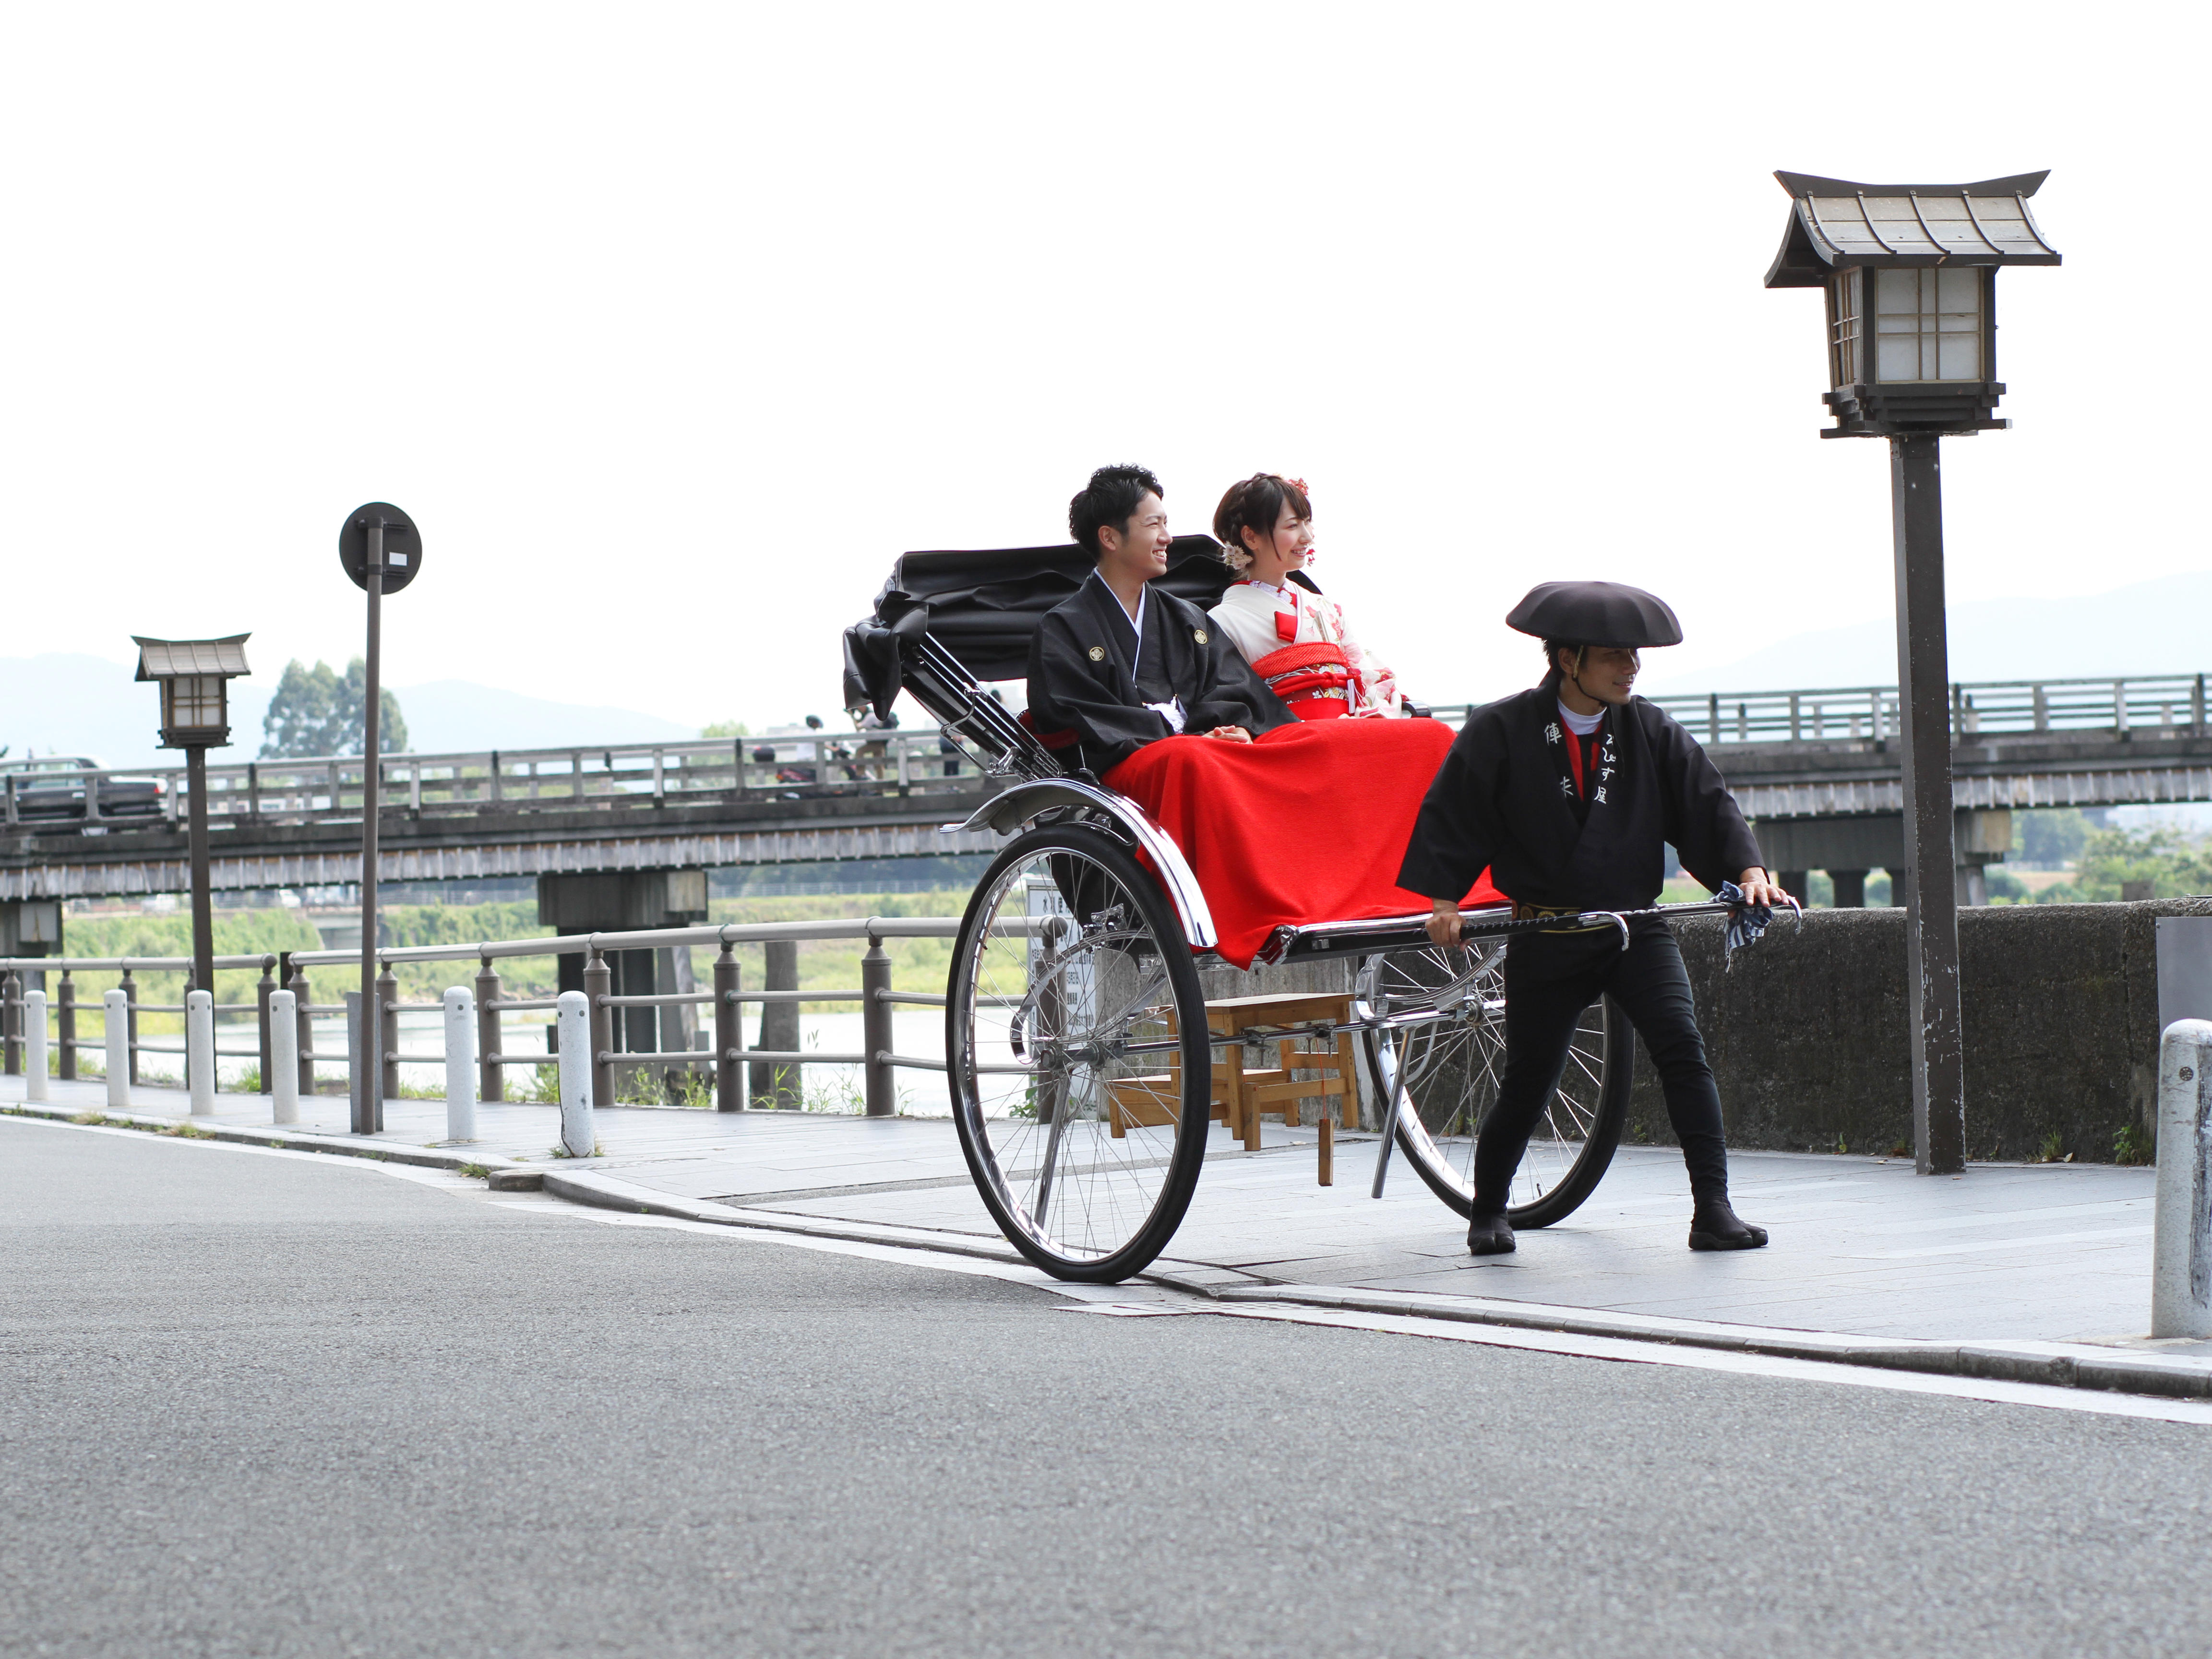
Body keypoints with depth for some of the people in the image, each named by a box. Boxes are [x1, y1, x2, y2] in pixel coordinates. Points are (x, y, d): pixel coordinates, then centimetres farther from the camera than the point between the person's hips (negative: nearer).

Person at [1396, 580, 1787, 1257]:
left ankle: (1713, 1211, -17)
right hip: (1546, 939, -2)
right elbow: (1453, 817, -1)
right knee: (1529, 1081, 4)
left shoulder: (1651, 732, 3)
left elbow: (1706, 804, 2)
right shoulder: (1501, 733, -5)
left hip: (1635, 929, 2)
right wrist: (1444, 899, -10)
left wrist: (1746, 869, -13)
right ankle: (1488, 1212, 28)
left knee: (1682, 1049, -17)